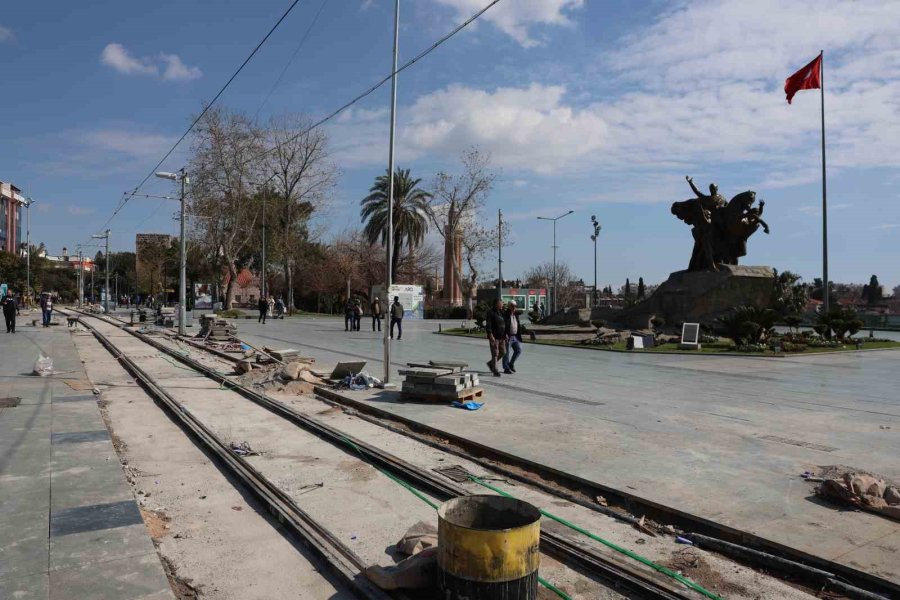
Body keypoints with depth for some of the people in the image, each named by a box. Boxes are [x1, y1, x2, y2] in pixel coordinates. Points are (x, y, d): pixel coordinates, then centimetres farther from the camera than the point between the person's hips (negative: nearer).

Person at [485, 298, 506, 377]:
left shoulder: (501, 312, 15)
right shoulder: (491, 312, -9)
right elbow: (488, 325, -16)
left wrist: (506, 334, 16)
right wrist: (490, 335, -25)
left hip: (502, 337, 8)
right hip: (494, 337, -7)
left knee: (502, 353, 9)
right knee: (495, 354, -5)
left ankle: (491, 363, 29)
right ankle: (495, 371, 2)